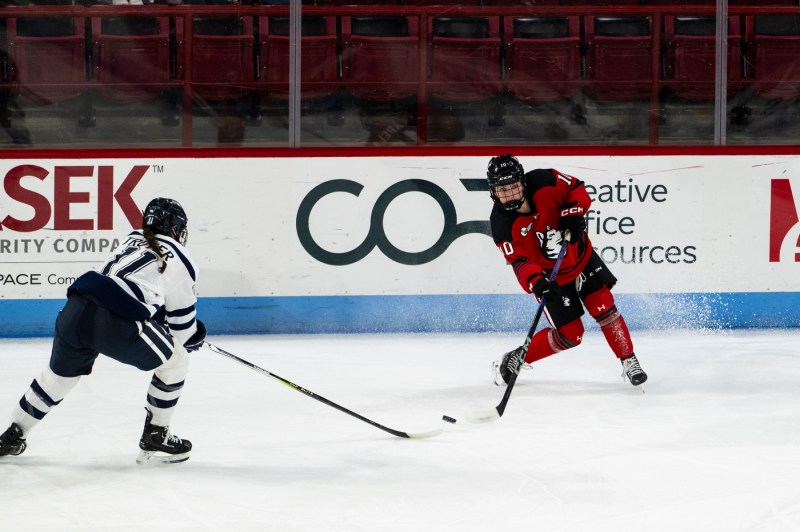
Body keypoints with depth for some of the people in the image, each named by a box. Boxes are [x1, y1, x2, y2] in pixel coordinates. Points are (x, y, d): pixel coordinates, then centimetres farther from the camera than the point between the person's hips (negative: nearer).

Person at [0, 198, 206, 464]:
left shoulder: (132, 241, 30)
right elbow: (182, 321, 16)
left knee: (61, 372, 30)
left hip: (75, 310, 6)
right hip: (117, 323, -6)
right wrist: (192, 337, 39)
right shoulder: (180, 260, 13)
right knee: (174, 361, 16)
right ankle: (155, 438, 20)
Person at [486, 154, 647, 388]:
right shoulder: (502, 224, -25)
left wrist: (573, 212, -25)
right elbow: (519, 261, -28)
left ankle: (629, 362, 7)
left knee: (604, 307, -7)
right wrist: (536, 282, -45)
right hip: (550, 275, -2)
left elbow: (576, 189, -6)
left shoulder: (544, 182, -22)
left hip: (580, 257, 3)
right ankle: (516, 358, 14)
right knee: (570, 334, -4)